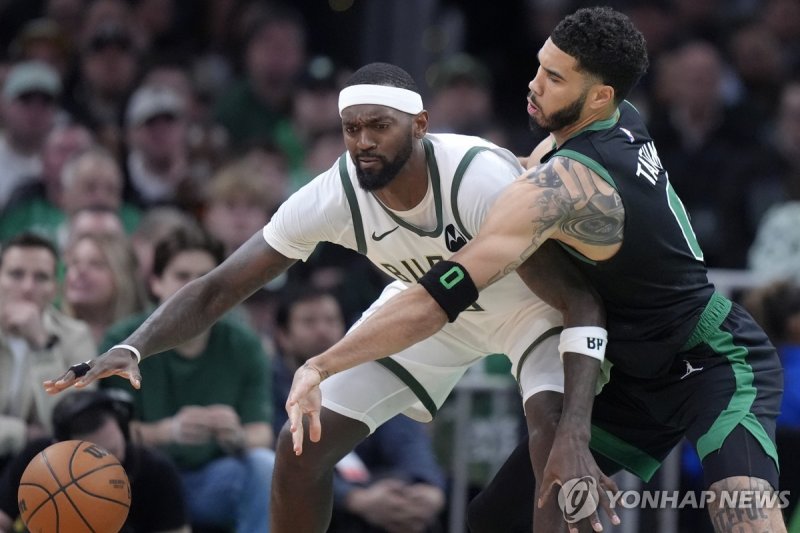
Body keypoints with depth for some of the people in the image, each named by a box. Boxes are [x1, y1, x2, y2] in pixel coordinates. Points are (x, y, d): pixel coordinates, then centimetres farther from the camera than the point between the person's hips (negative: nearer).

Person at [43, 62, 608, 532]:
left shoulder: (481, 178, -39)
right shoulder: (334, 195, -27)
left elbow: (580, 298, -38)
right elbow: (218, 289, -22)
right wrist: (129, 350, -40)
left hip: (532, 304, -4)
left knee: (556, 434, -32)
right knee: (302, 447, -4)